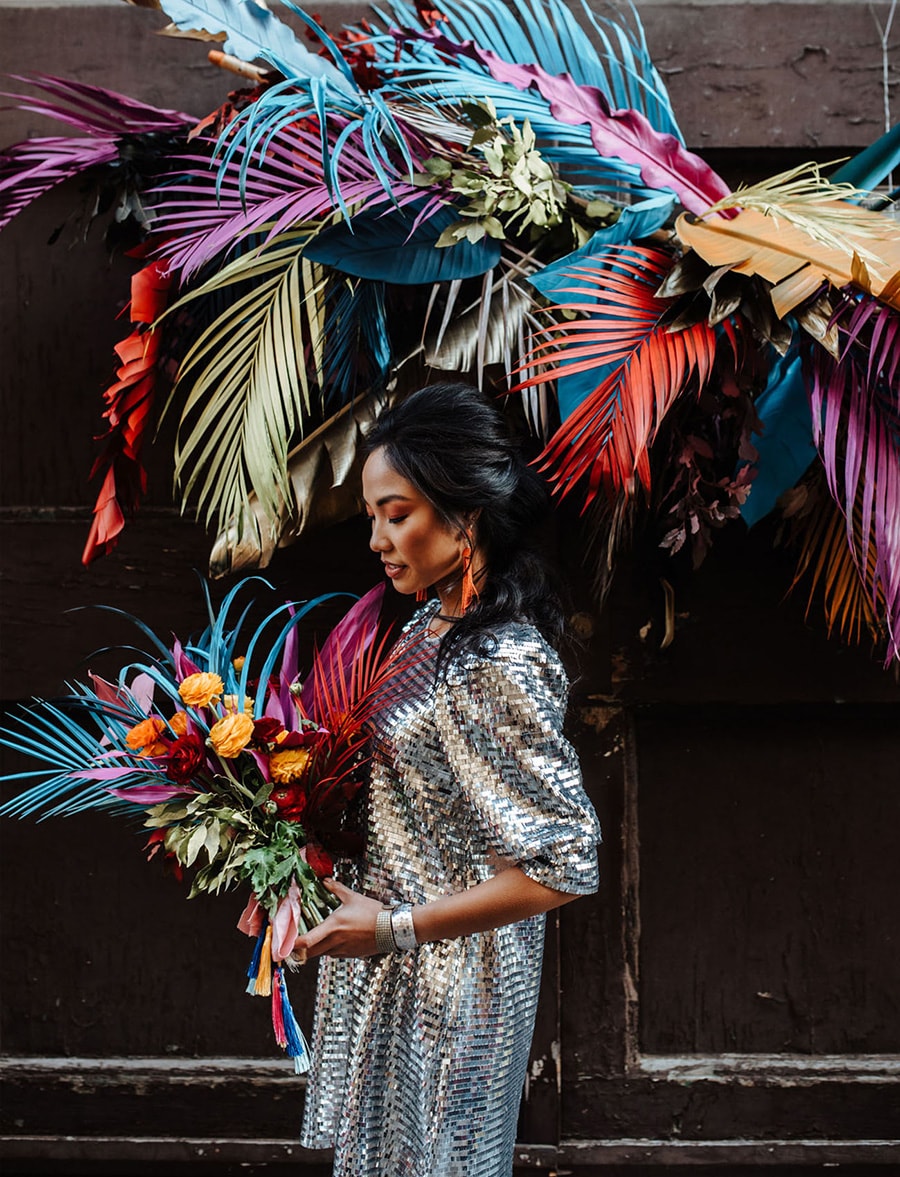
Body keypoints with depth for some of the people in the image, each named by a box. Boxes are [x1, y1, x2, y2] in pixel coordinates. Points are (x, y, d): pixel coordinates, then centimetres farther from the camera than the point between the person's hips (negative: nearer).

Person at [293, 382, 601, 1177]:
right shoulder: (435, 623, 1)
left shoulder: (499, 667, -27)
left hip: (450, 978, -8)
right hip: (395, 964, 8)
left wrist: (394, 927, -23)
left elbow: (566, 865, -27)